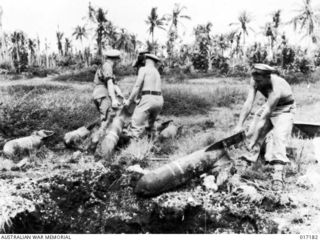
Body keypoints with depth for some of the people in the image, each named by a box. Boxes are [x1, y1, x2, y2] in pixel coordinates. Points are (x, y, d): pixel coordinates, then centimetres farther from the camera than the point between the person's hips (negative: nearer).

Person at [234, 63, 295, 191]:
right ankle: (246, 162, 10)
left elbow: (264, 117, -36)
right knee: (252, 132, 0)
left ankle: (278, 175, -33)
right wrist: (239, 125, -25)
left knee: (278, 137, -25)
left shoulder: (277, 88, -39)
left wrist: (253, 142, -32)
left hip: (284, 110, -7)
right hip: (269, 106, 7)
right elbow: (248, 103, -20)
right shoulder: (255, 81, -22)